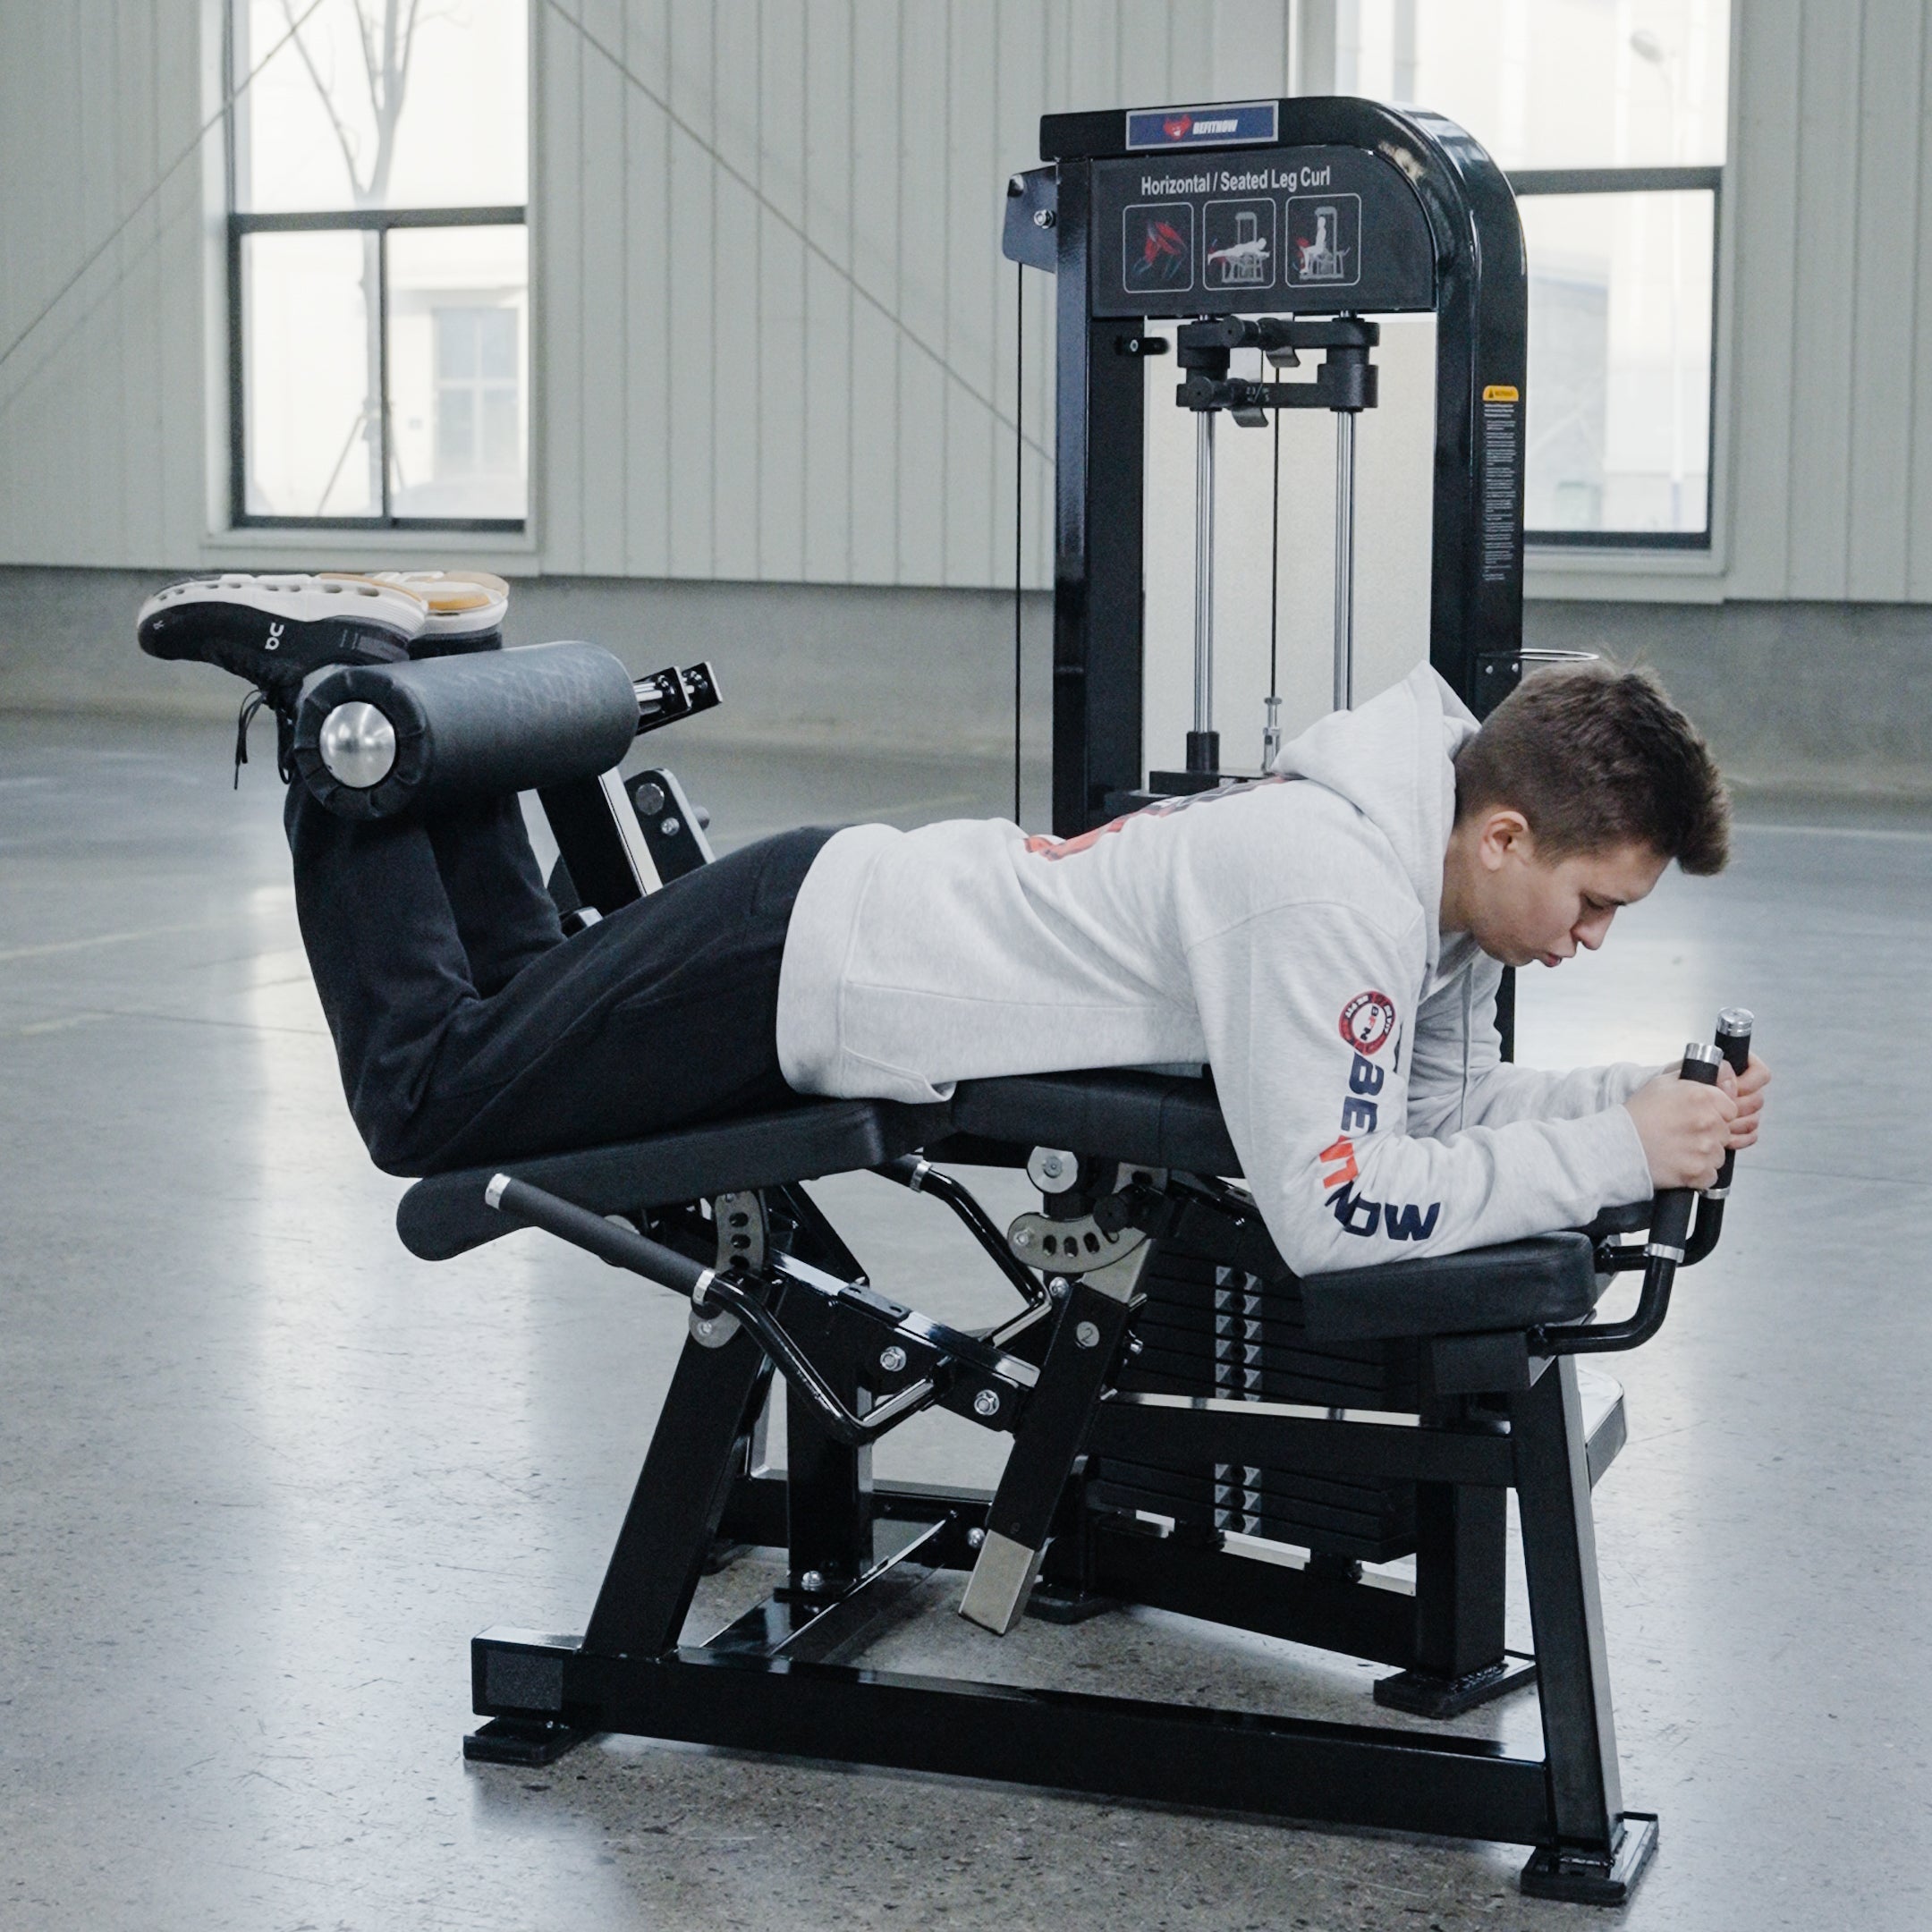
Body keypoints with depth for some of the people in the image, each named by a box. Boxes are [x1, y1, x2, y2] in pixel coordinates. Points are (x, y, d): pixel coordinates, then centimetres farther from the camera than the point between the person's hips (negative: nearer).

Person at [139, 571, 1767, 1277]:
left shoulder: (1432, 860, -4)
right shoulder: (1338, 884, -32)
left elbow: (1439, 1096, 7)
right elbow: (1324, 1208, -37)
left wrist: (1638, 1099, -8)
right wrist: (1616, 1156, -31)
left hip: (853, 928, 8)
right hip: (797, 963, -8)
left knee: (530, 1008, 29)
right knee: (428, 1094, 8)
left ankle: (423, 679, 31)